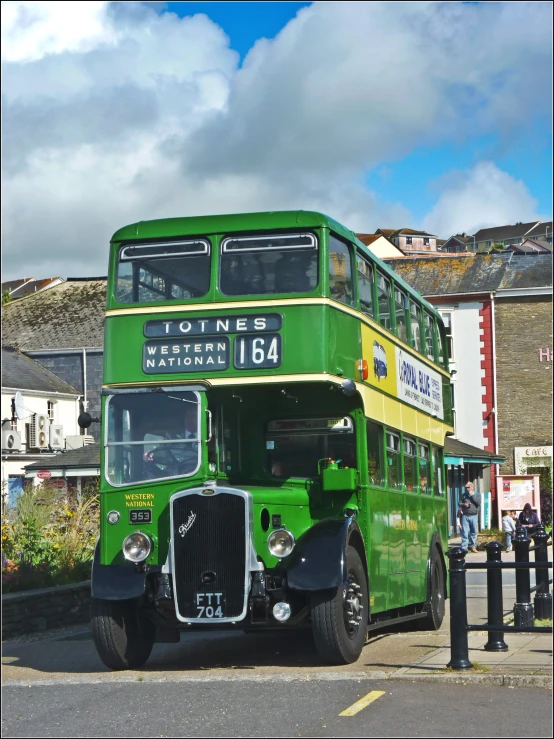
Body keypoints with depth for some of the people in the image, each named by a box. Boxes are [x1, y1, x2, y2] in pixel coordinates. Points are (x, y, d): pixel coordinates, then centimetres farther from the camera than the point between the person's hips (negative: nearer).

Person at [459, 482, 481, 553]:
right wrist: (464, 504, -10)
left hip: (473, 516, -1)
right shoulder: (464, 495, 13)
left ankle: (473, 546, 13)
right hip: (465, 515, 1)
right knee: (464, 532, -4)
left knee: (474, 532, 3)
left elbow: (479, 503, -7)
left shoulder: (477, 494, 7)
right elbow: (460, 503, 11)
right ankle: (464, 547, -4)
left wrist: (472, 495, -9)